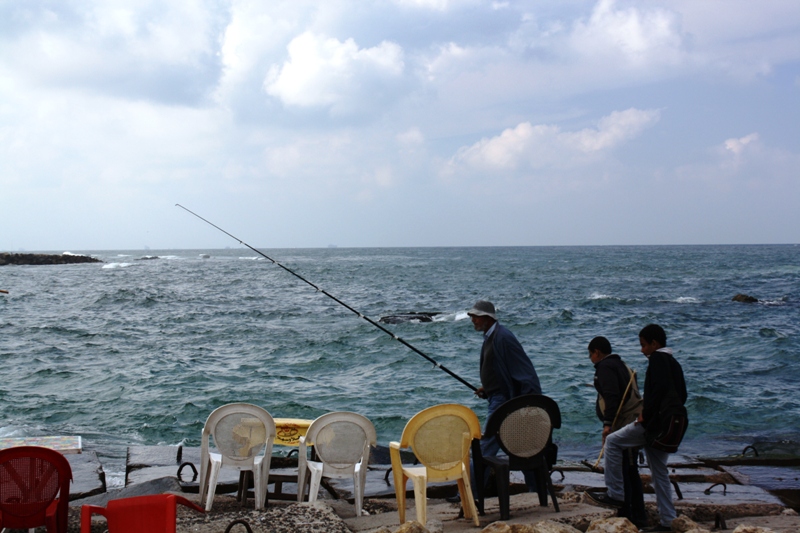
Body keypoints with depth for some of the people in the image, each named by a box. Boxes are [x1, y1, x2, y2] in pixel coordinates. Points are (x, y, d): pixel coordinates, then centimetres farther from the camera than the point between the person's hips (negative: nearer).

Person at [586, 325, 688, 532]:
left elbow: (660, 389, -24)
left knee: (613, 441, -1)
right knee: (660, 472, 13)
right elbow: (682, 395, 21)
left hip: (653, 423, -9)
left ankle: (616, 494, -1)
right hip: (668, 428, 9)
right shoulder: (674, 363, 18)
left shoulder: (657, 359, -9)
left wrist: (645, 414, -18)